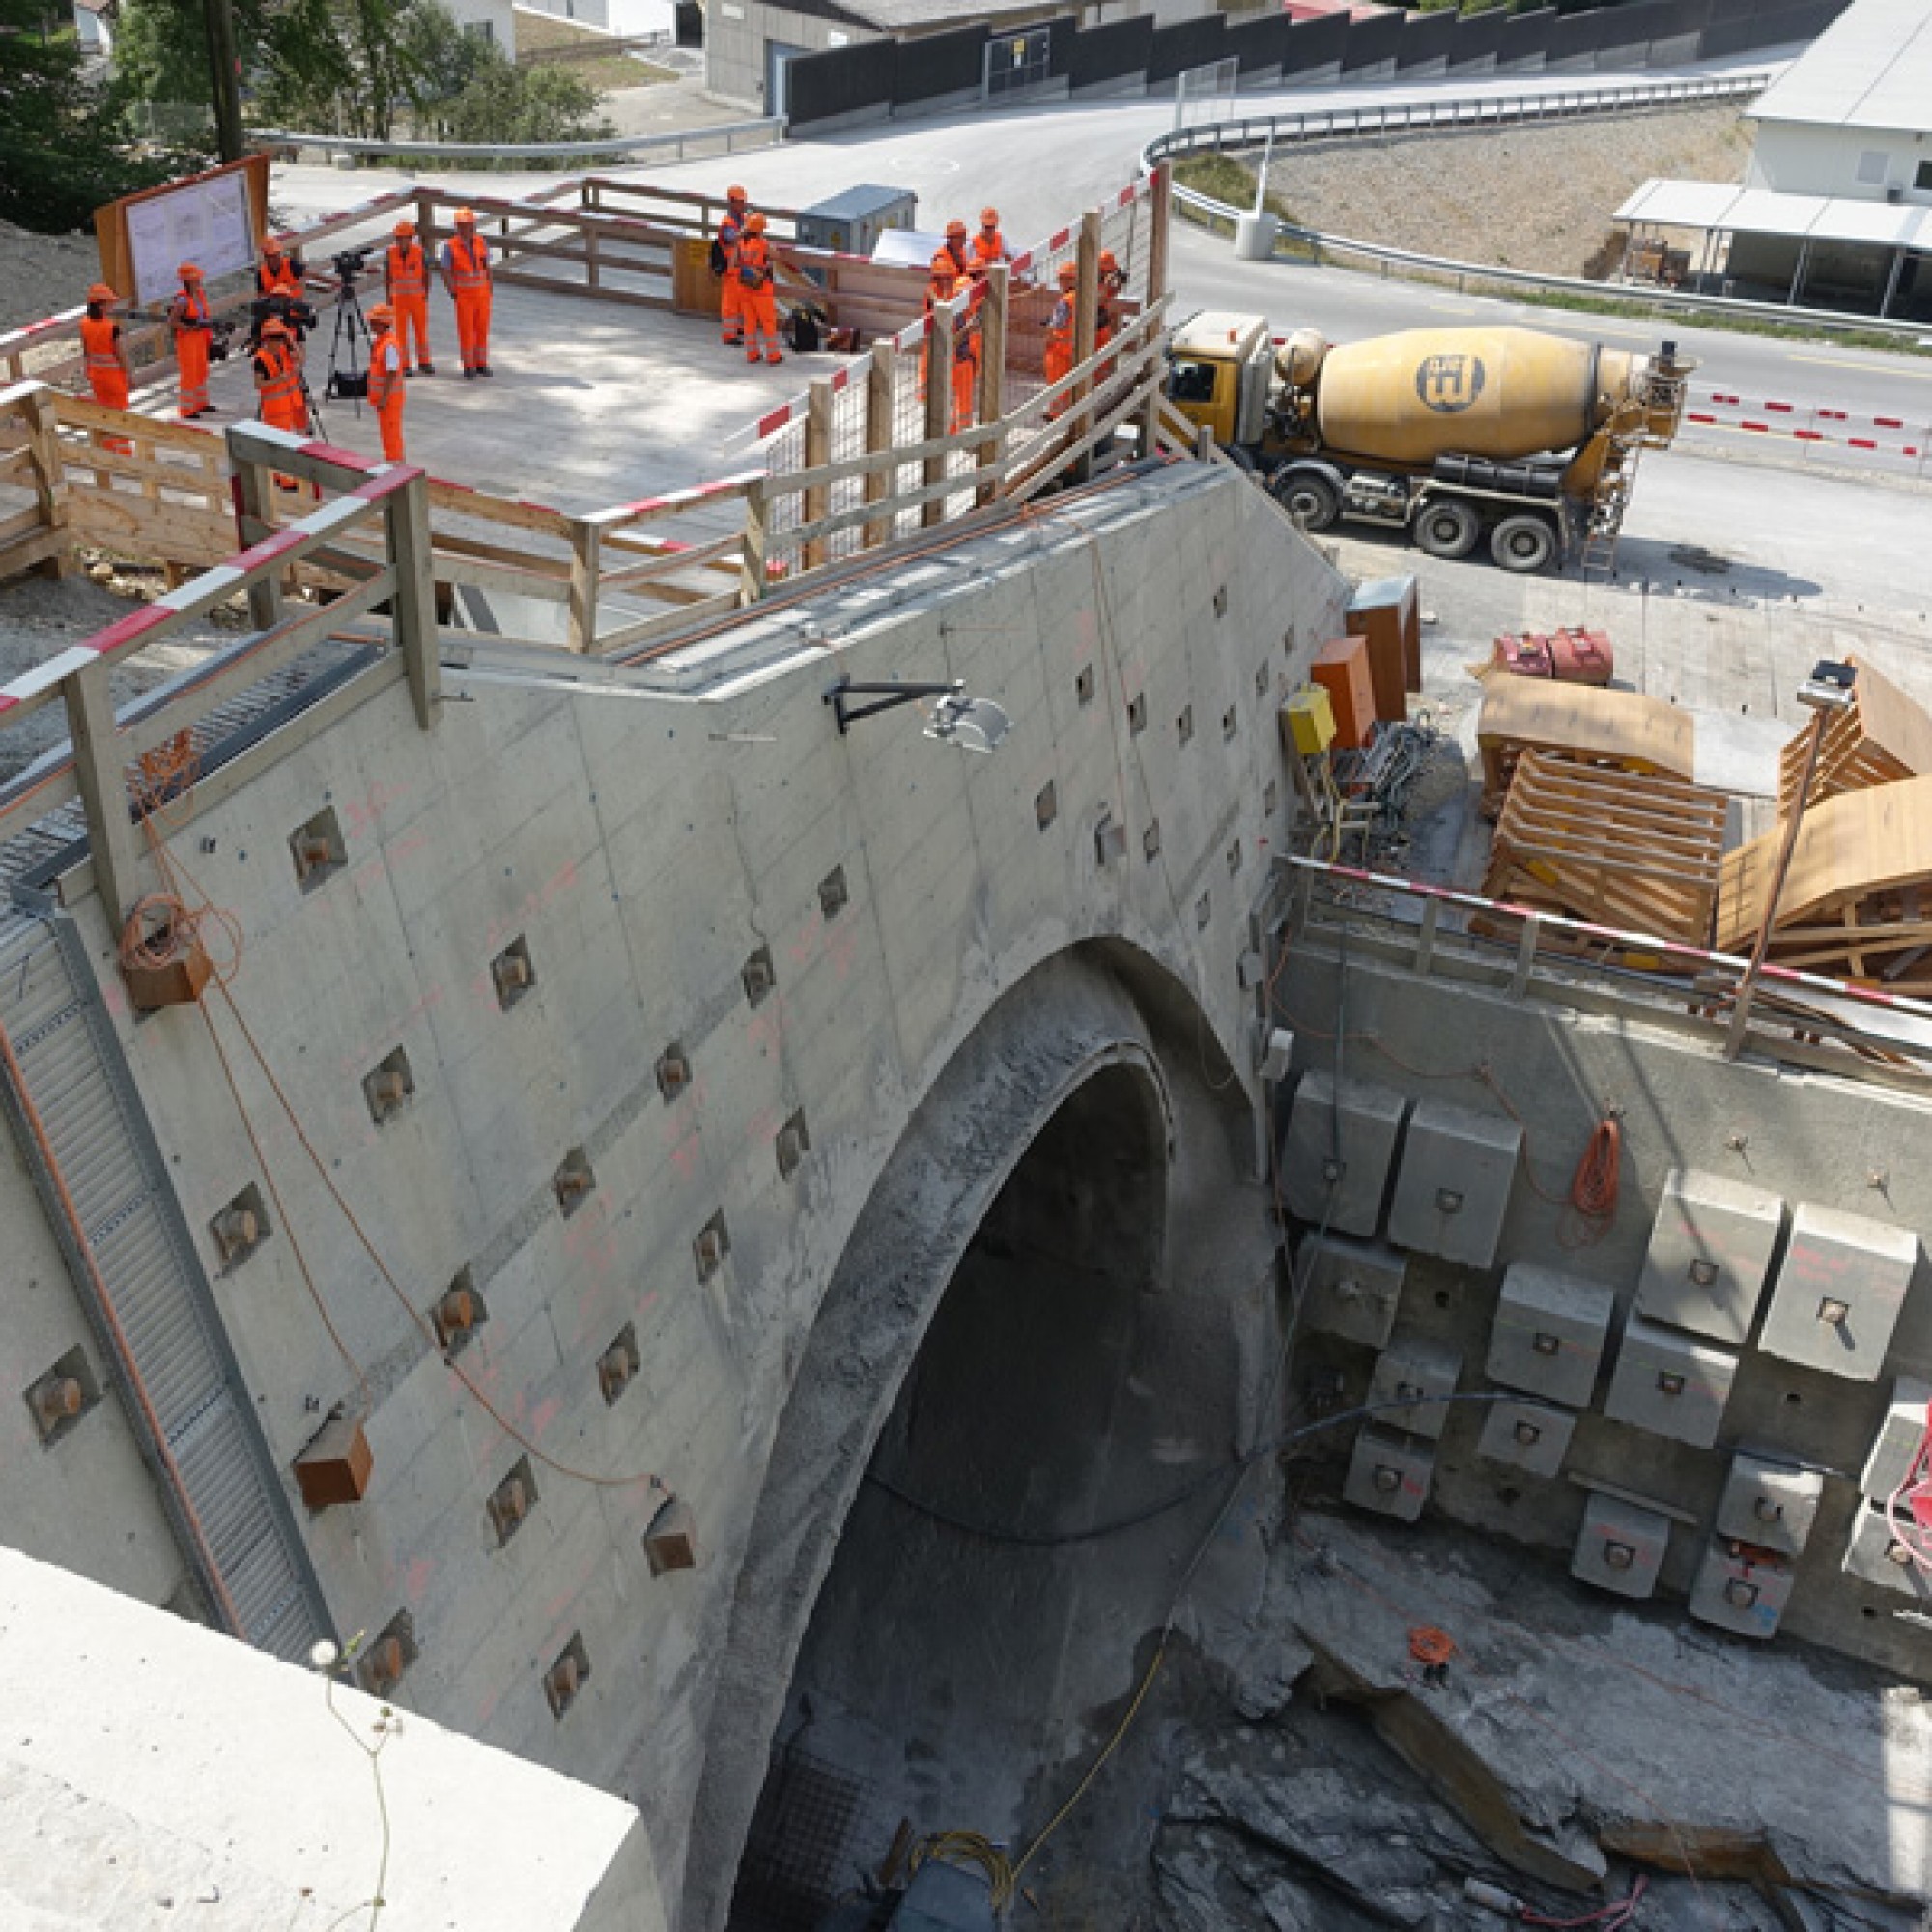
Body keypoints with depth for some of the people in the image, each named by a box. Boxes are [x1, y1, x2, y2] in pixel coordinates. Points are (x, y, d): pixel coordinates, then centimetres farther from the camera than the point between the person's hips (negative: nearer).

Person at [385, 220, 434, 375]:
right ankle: (404, 365, 6)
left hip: (418, 297, 0)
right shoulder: (391, 253, -7)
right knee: (401, 331, 0)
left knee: (421, 329, 6)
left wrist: (426, 295, -4)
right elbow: (387, 276, 2)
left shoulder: (419, 252, -9)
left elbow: (426, 274, 1)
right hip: (399, 298, 0)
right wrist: (388, 297, 0)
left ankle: (423, 362, 18)